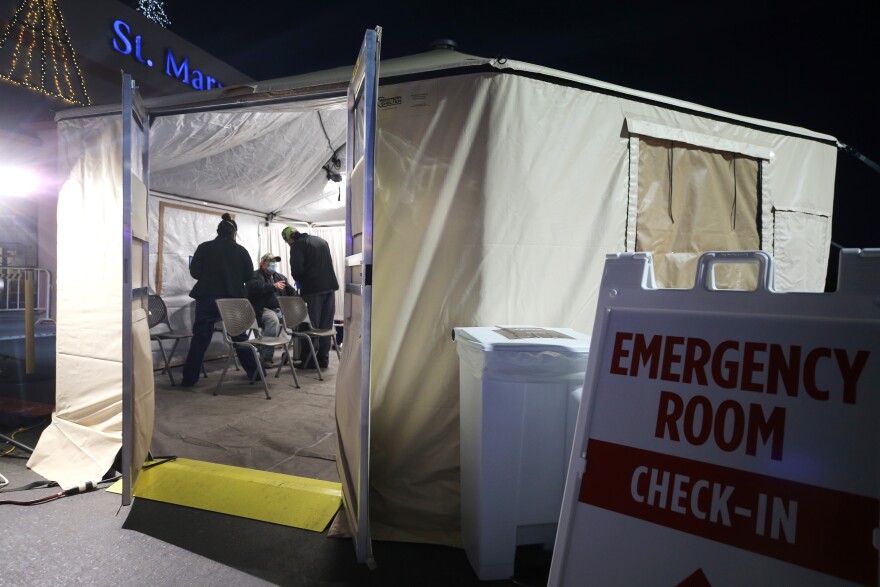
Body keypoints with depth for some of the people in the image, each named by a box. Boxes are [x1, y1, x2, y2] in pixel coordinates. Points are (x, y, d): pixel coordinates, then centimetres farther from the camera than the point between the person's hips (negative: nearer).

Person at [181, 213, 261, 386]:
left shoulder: (204, 248, -1)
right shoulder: (241, 250, 1)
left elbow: (194, 272, 0)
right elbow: (249, 275, 4)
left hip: (207, 298, -1)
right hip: (234, 299, 1)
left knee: (200, 338, 4)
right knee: (240, 337, 12)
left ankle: (189, 378, 7)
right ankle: (254, 372, 16)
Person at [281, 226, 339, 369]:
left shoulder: (297, 246, -4)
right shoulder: (322, 241, 17)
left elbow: (296, 270, -12)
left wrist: (300, 281, 8)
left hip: (312, 289, -6)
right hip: (330, 287, 6)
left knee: (311, 326, 1)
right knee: (326, 326, 9)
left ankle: (307, 361, 4)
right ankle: (323, 360, 14)